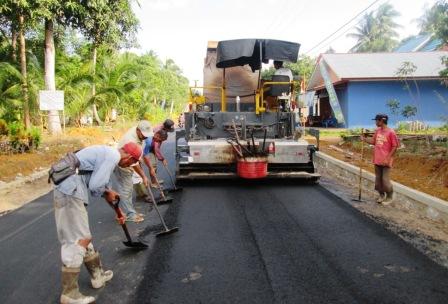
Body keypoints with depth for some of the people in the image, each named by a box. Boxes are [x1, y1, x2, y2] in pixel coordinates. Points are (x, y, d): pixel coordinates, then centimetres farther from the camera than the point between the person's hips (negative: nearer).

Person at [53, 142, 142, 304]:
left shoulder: (107, 153, 21)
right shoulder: (113, 156, -11)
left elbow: (103, 182, 32)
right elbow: (95, 185, -19)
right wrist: (107, 193, 4)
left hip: (67, 190, 11)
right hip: (70, 192, -11)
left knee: (81, 236, 18)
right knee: (79, 239, -5)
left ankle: (97, 275, 33)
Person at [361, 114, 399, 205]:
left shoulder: (391, 132, -15)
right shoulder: (377, 131, 6)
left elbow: (395, 146, -13)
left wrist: (388, 158, -16)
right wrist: (364, 139, 2)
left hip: (385, 161, -7)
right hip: (377, 160, 7)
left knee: (385, 180, -1)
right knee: (378, 179, 14)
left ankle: (389, 197, 18)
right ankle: (381, 195, 30)